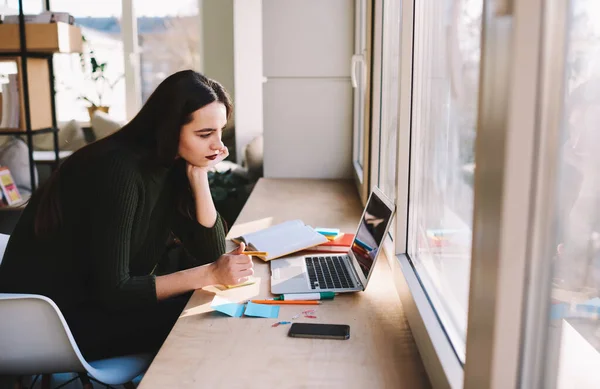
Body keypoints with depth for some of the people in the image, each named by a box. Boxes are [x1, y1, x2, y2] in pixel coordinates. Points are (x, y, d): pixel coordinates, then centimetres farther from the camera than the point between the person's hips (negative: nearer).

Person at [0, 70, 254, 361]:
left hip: (102, 296, 8)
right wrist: (208, 275, -25)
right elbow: (113, 291, -26)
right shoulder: (119, 171, -27)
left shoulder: (170, 164, -3)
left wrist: (199, 176, -14)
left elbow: (211, 253, -4)